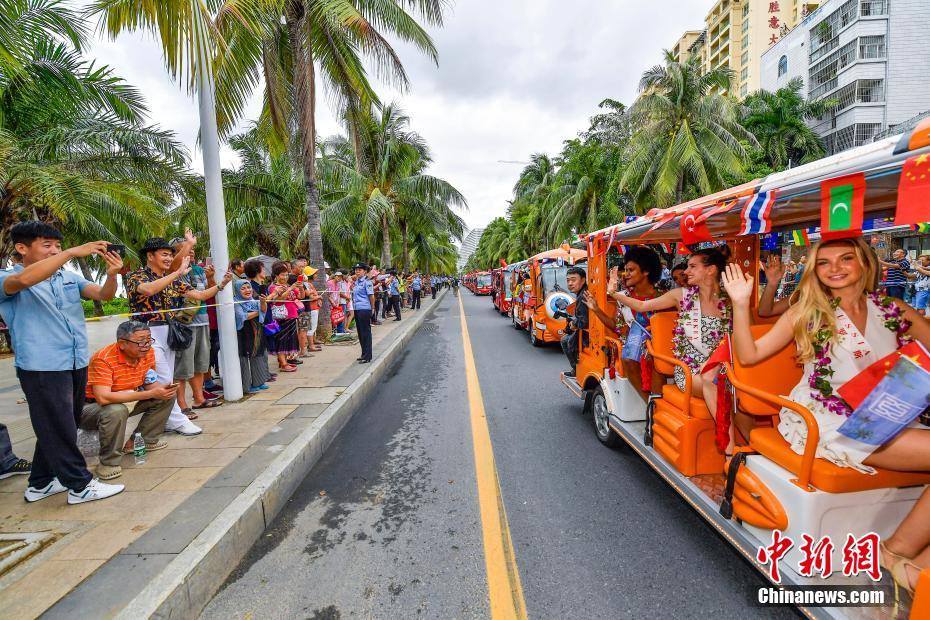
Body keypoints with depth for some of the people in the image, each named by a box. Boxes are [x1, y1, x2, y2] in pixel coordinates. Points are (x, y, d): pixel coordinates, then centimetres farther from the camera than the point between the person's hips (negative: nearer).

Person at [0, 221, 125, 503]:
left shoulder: (69, 277, 11)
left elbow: (103, 295, 1)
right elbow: (24, 279, -28)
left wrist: (112, 275, -21)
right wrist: (74, 252, -31)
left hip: (77, 363, 6)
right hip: (42, 367, -6)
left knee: (63, 427, 16)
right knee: (59, 429, 2)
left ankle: (41, 483, 32)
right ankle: (80, 485, 12)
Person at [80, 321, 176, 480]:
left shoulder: (148, 353, -9)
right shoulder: (103, 359, -29)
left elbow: (150, 384, 0)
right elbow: (103, 398, -39)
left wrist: (163, 389, -25)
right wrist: (151, 394, -40)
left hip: (127, 401, 7)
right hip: (91, 406, -7)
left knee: (167, 396, -6)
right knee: (116, 411, -38)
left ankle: (144, 440, 4)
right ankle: (108, 462, -18)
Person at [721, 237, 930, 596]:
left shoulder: (893, 311, 12)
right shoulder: (808, 311, 4)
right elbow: (748, 354, -2)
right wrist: (740, 303, -10)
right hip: (823, 421, -5)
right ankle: (899, 553, -5)